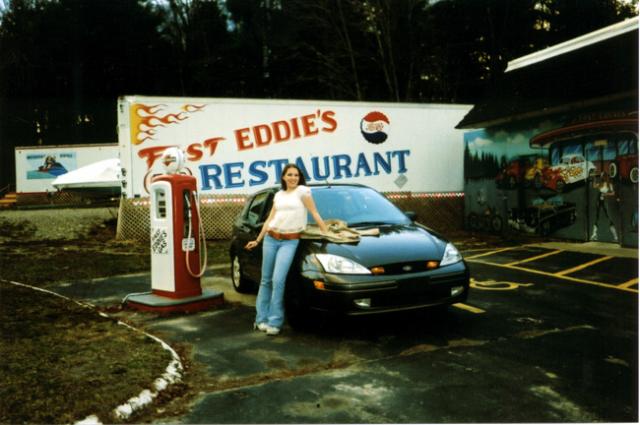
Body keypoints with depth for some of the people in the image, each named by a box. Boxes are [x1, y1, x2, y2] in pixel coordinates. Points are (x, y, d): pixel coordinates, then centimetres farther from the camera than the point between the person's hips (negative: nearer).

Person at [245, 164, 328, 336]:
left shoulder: (302, 191, 1)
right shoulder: (278, 195, 15)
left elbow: (315, 214, -1)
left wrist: (326, 233, -8)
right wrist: (257, 240, 17)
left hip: (290, 241, -5)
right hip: (271, 239, 5)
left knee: (278, 280, -13)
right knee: (266, 280, 7)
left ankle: (275, 321, -3)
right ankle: (262, 318, 16)